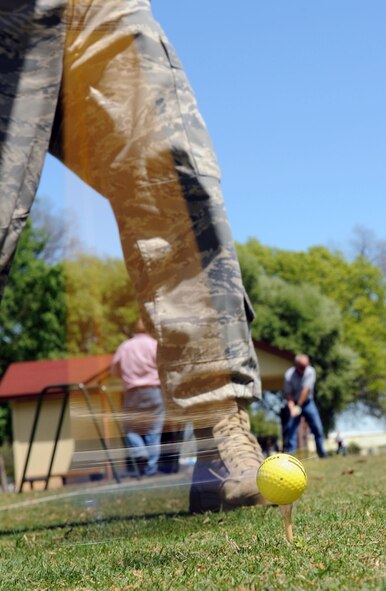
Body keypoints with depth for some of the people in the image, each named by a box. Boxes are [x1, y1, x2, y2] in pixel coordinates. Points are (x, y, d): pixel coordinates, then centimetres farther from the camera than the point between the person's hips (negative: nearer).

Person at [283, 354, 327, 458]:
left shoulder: (310, 371, -18)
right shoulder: (289, 375, -18)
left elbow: (306, 390, -23)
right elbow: (288, 394, -16)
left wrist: (299, 406, -26)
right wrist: (292, 408, -30)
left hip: (307, 402, 1)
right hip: (294, 404, -1)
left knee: (318, 428, -3)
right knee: (291, 428, -13)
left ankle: (322, 453, 9)